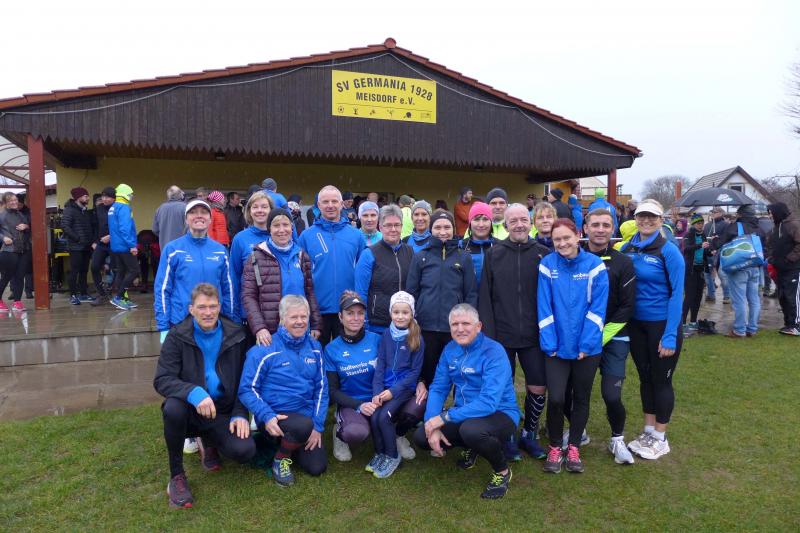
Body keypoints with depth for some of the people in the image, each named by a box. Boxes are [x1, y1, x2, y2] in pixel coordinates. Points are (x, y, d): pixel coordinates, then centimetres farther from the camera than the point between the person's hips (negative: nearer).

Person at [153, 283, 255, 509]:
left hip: (221, 413, 1)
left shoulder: (235, 335, -2)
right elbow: (161, 380, -15)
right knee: (173, 408, -36)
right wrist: (193, 392, -34)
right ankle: (176, 475, -10)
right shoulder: (177, 336, -7)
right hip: (190, 411, -1)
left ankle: (209, 442, 15)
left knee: (245, 450, -24)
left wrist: (240, 414, -9)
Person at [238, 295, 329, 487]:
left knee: (317, 467, -3)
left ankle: (288, 443, 27)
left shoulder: (314, 347, 2)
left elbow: (321, 387, 5)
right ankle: (280, 459, -2)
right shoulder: (265, 349, -13)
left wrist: (318, 426, -3)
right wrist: (267, 416, -24)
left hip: (306, 415, 5)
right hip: (275, 416, -5)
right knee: (304, 426, -35)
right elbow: (247, 389, -10)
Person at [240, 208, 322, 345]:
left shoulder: (301, 256, 8)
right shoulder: (256, 258, -1)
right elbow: (248, 296, -6)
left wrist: (316, 325, 2)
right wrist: (259, 327, -17)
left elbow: (310, 292, 9)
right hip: (269, 333, -3)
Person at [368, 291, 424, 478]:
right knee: (373, 416, -17)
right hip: (385, 386, 3)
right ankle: (379, 453, 8)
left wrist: (393, 391, -15)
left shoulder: (417, 339, -7)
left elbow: (415, 371, -7)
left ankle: (392, 456, 2)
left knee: (384, 416, -21)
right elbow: (380, 365, 2)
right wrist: (376, 391, -9)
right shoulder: (386, 335, 3)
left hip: (405, 387, -3)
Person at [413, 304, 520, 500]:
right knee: (421, 437, -10)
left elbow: (489, 402, -31)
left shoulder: (493, 352, -22)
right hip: (465, 414, 6)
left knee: (471, 430, -38)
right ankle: (470, 448, 19)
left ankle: (502, 471, -5)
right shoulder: (450, 349, 0)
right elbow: (438, 389, 0)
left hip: (499, 413, -6)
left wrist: (445, 417, -30)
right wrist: (433, 425, -16)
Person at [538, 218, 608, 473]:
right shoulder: (547, 265, -5)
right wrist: (549, 343, -10)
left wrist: (587, 344, -12)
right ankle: (555, 447, 19)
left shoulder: (594, 265, -7)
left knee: (581, 398, 12)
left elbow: (597, 308, -8)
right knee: (556, 398, -5)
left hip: (587, 348, 1)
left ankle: (574, 448, 31)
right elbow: (544, 307, -6)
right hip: (557, 347, 0)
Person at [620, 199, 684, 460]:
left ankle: (660, 438, 24)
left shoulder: (669, 251, -13)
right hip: (636, 325, 5)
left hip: (662, 325, -5)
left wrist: (670, 336, -17)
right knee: (645, 377, 16)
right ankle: (648, 431, 32)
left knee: (661, 380, 8)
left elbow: (676, 294, -14)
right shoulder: (627, 249, 1)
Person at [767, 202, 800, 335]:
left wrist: (789, 259, -20)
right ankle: (788, 324, 20)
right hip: (781, 268, 9)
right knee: (783, 297, 12)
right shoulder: (777, 226, 14)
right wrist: (772, 259, 9)